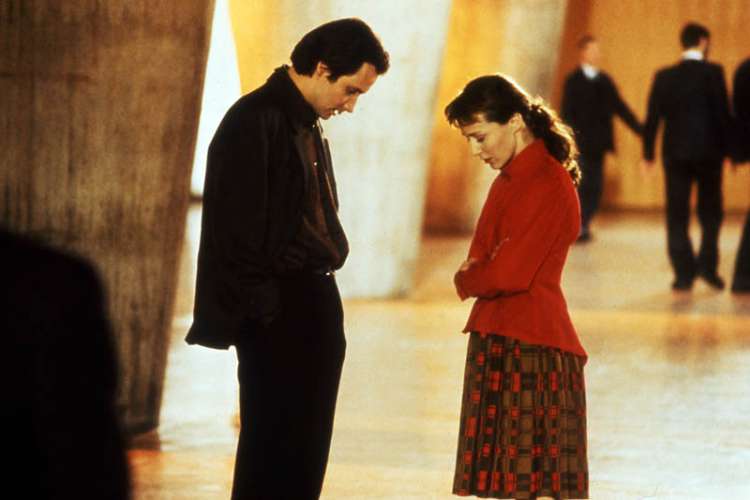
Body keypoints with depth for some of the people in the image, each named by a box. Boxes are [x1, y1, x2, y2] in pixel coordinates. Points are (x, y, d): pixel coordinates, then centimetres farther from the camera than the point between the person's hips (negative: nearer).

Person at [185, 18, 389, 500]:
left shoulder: (309, 125, 16)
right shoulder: (255, 121, -13)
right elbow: (238, 228, -17)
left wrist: (323, 304, 12)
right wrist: (263, 307, -17)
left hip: (315, 302, 9)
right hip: (277, 315, -9)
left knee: (306, 451, 12)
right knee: (275, 453, -7)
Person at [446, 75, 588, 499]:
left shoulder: (548, 186, -15)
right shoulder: (509, 181, 15)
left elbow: (508, 274, -20)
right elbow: (482, 258, 15)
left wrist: (467, 281, -1)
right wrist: (475, 276, -8)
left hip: (531, 351, -9)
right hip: (499, 344, 9)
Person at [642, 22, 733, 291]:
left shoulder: (664, 76, 2)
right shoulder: (713, 72, -7)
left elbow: (653, 117, 2)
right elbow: (723, 113, -8)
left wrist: (648, 153, 9)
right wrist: (727, 148, 0)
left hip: (675, 153, 2)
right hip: (708, 152, -2)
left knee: (677, 216, 5)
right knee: (710, 213, 11)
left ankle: (684, 273, 1)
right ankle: (707, 264, 0)